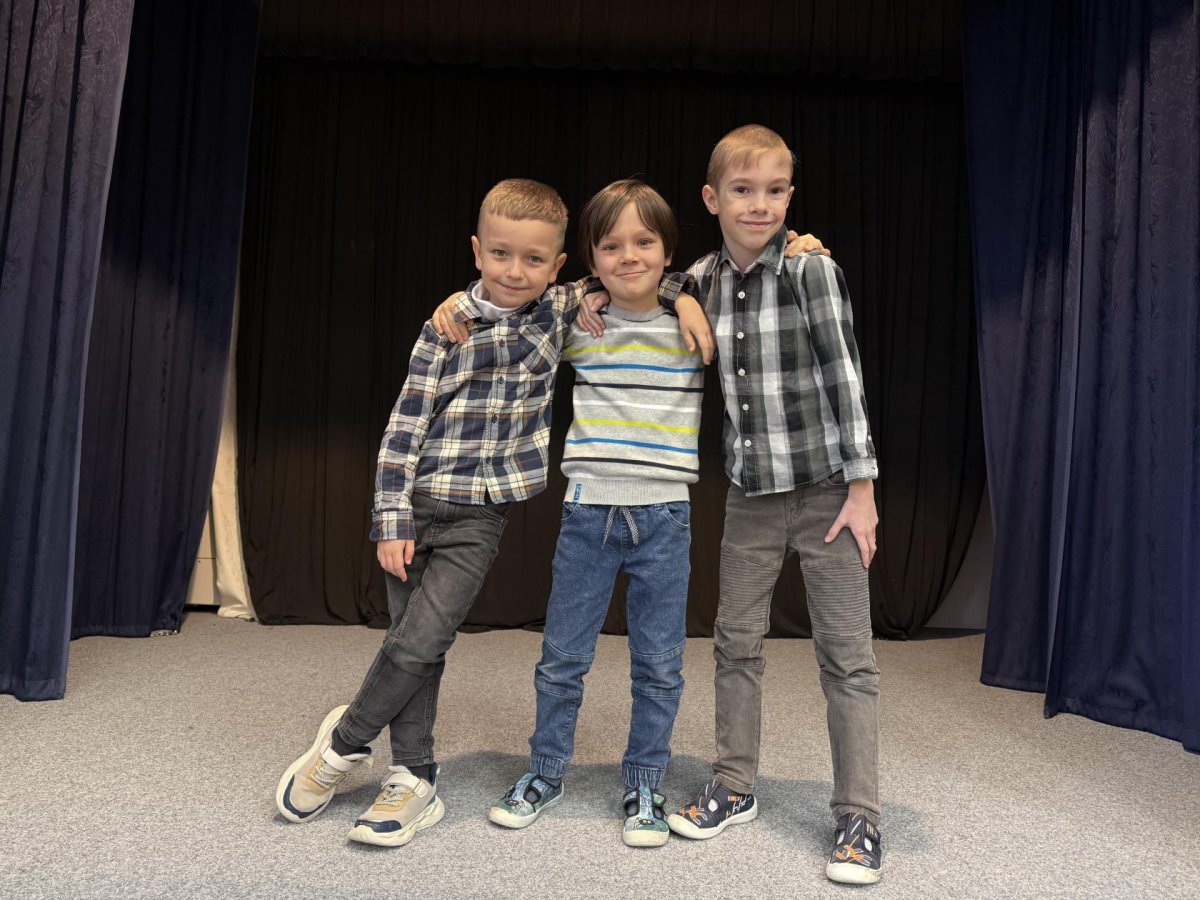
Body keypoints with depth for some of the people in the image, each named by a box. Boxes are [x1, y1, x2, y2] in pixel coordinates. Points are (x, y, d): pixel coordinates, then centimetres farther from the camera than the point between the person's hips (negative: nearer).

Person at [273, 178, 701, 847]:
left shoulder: (564, 310, 1)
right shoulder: (448, 326, -3)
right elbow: (406, 426, -3)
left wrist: (681, 293, -11)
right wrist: (391, 520, -7)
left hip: (480, 516, 0)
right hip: (417, 505, 1)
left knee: (419, 644, -7)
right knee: (412, 646, 6)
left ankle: (344, 741, 19)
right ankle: (416, 783, 22)